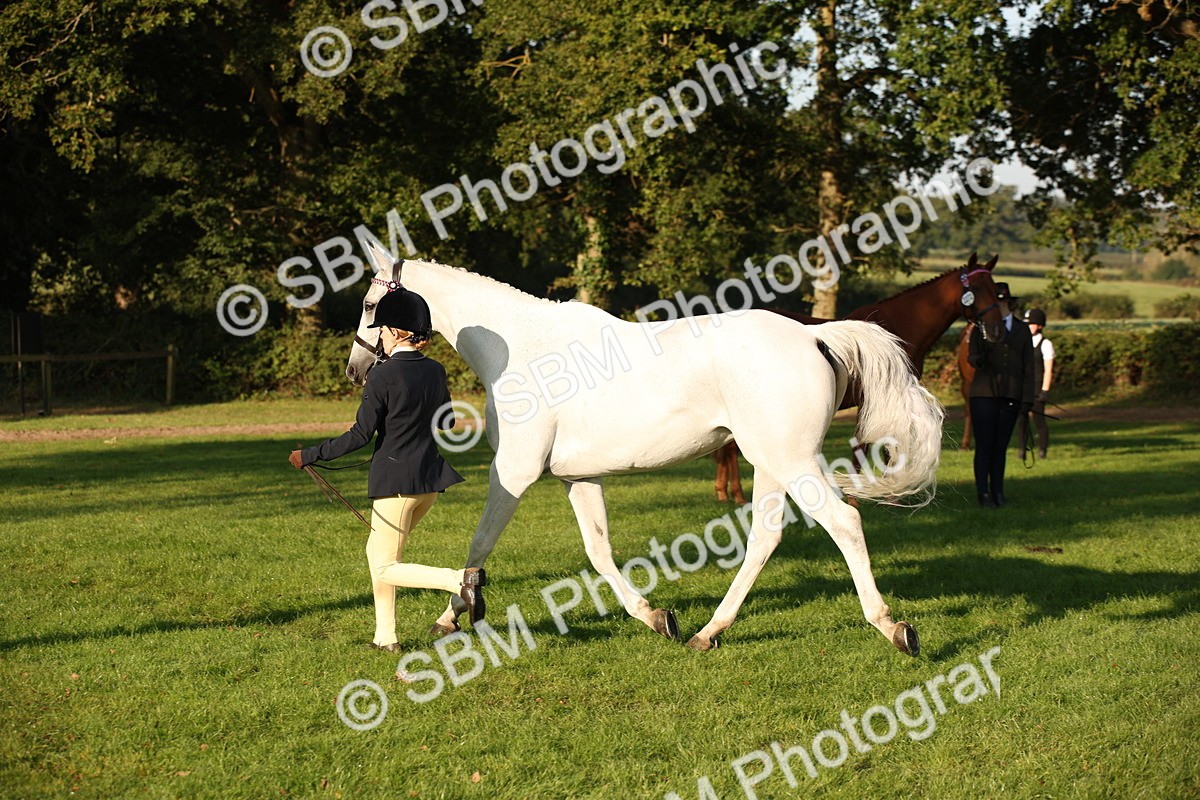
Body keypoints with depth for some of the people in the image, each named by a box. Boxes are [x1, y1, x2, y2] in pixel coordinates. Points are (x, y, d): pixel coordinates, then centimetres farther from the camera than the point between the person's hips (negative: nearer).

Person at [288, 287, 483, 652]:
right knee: (377, 550, 22)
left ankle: (461, 580, -20)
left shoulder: (383, 375, -15)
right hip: (431, 476, 8)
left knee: (385, 567, 2)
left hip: (395, 478, -8)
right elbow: (447, 420, 20)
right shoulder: (436, 371, 5)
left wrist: (310, 455, -7)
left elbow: (360, 435, -15)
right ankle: (385, 635, 21)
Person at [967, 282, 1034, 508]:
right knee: (984, 445, -4)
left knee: (1000, 446, 5)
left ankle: (998, 492, 13)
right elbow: (971, 357, -6)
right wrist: (978, 360, -31)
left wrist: (1027, 398, 0)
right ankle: (983, 493, 0)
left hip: (1011, 396, 2)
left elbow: (1028, 365, 7)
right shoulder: (981, 328, 5)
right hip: (984, 394, -2)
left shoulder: (1022, 330, 10)